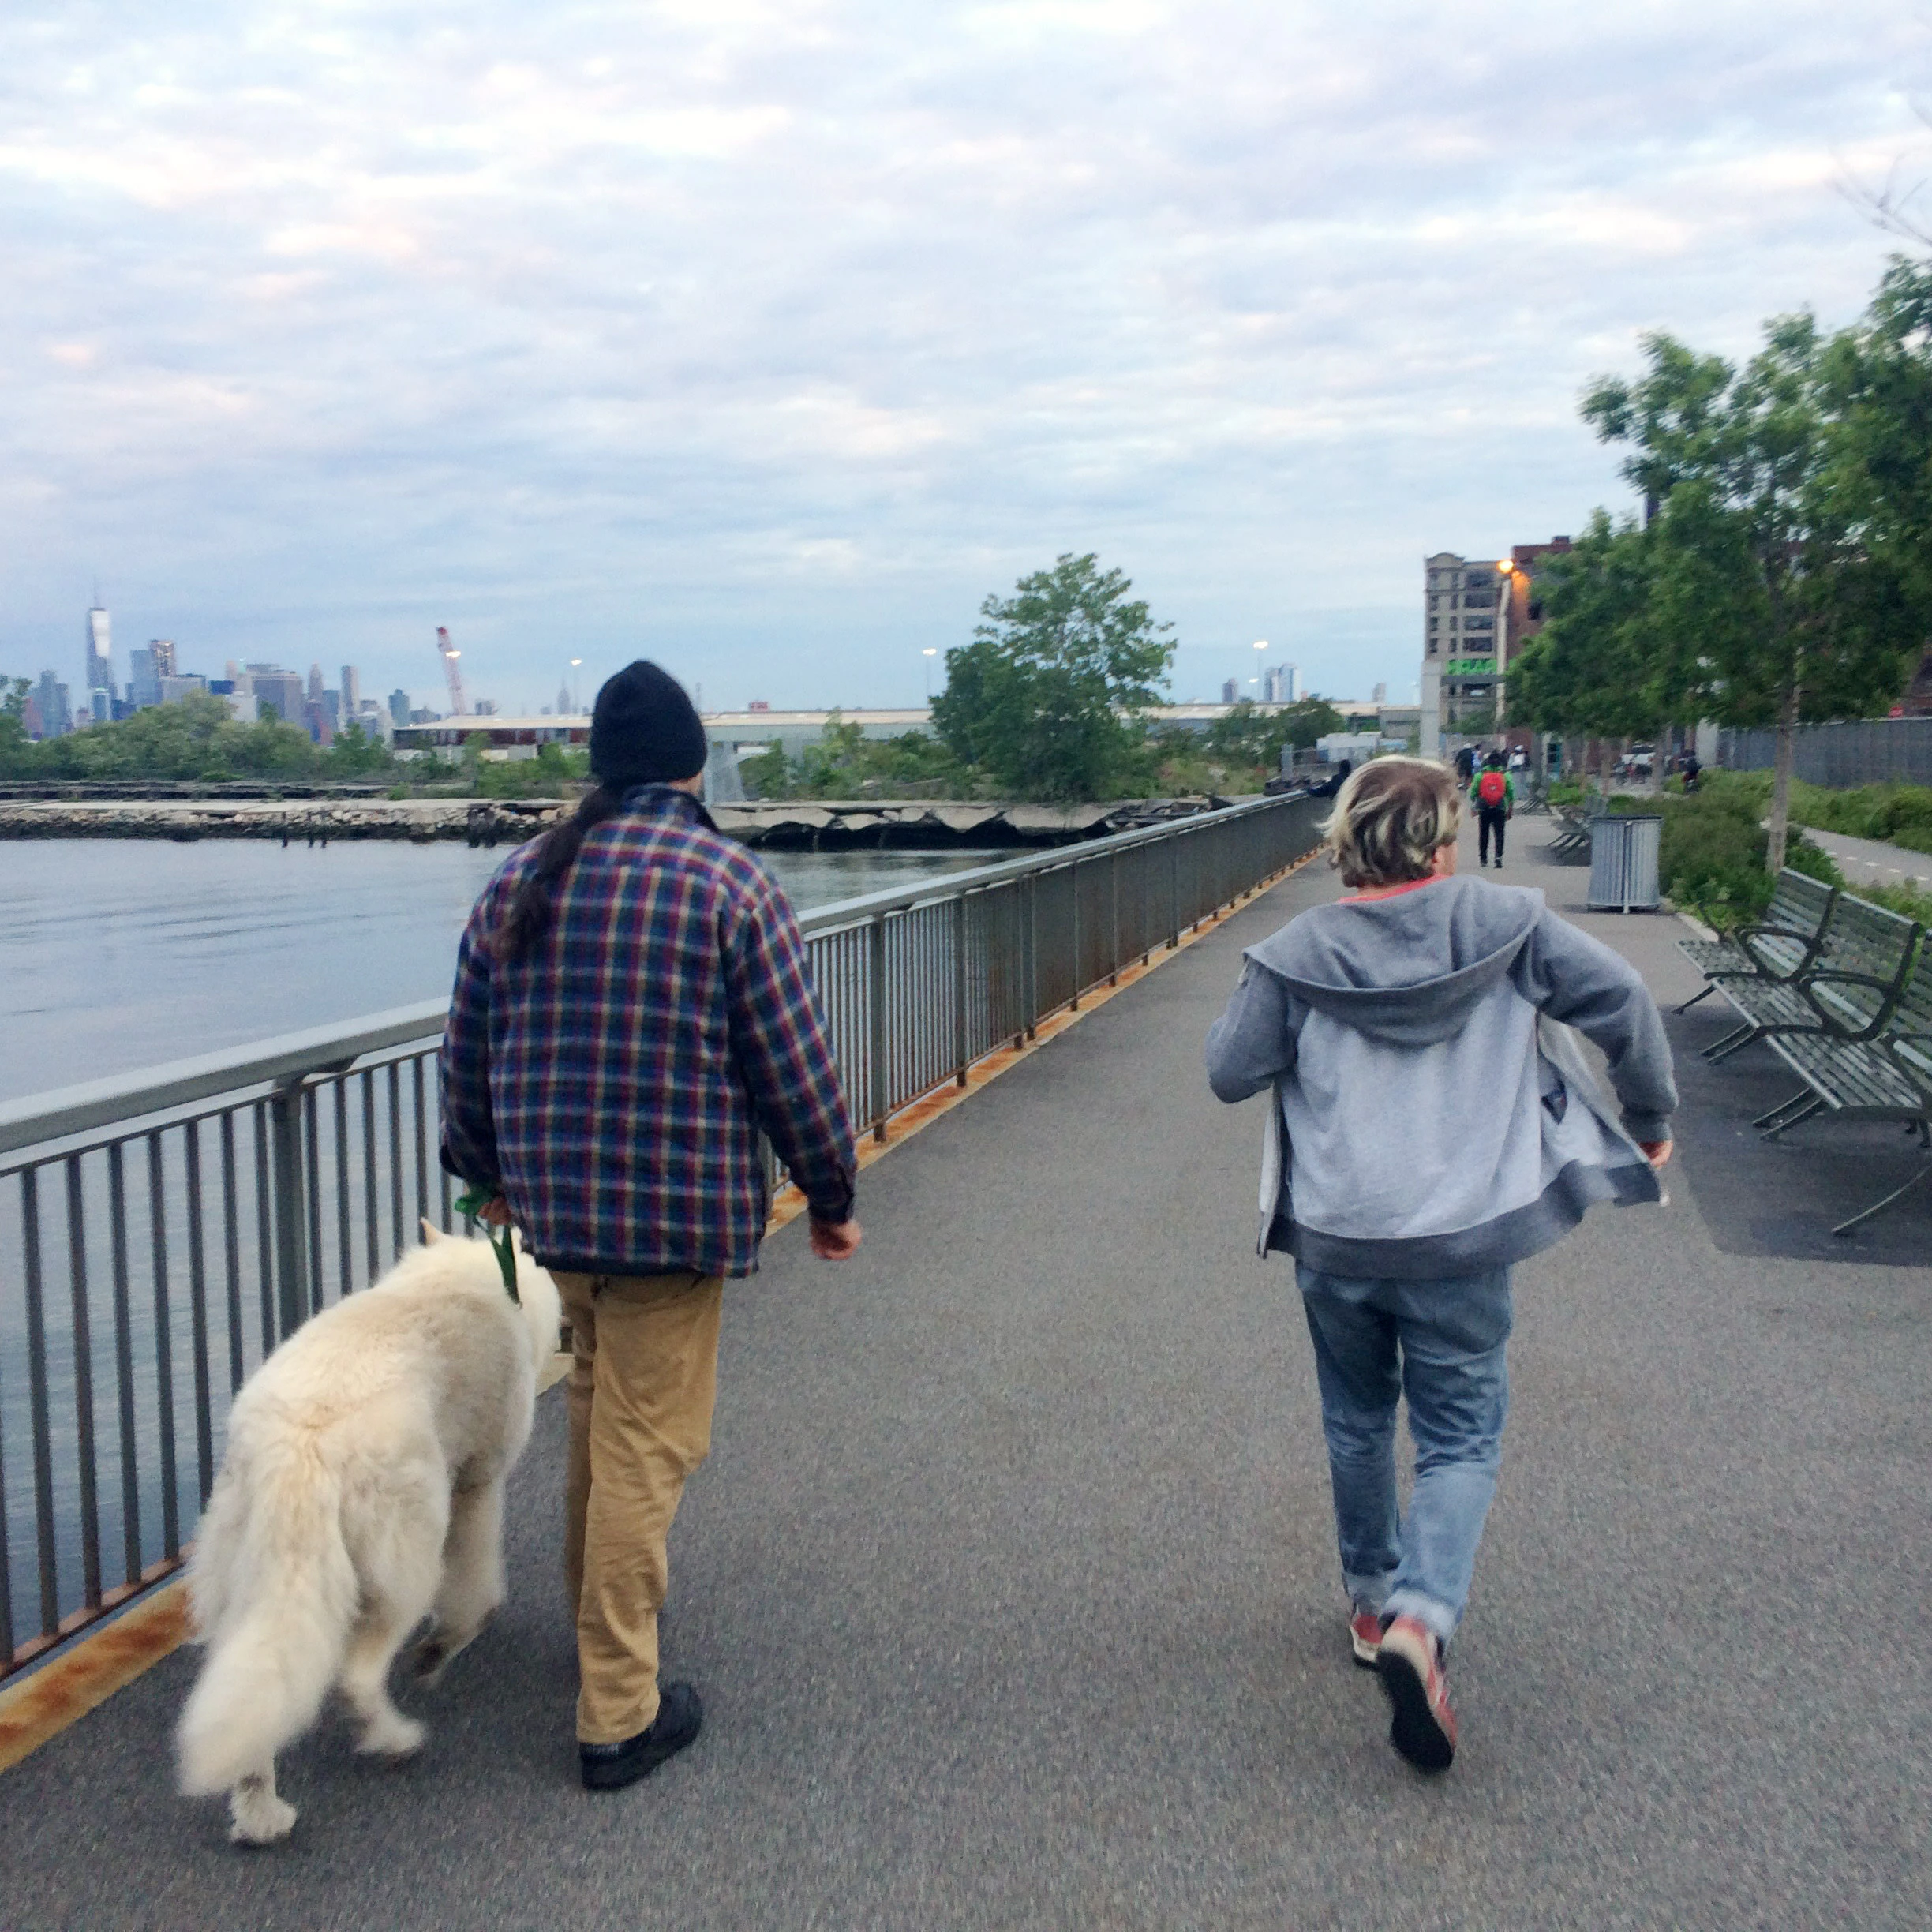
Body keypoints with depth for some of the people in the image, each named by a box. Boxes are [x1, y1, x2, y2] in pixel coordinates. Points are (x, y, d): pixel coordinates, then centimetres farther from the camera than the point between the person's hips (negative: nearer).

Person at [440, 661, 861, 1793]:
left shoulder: (521, 881, 5)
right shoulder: (731, 883, -10)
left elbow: (468, 1052, 12)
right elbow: (794, 1064, -9)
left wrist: (489, 1172, 28)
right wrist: (832, 1195, 4)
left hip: (552, 1201, 6)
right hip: (680, 1210, -6)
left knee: (598, 1408, 25)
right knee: (648, 1447, 2)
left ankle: (599, 1607, 43)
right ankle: (620, 1715, 11)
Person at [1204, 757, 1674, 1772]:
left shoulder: (1297, 951, -5)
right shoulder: (1505, 922, -4)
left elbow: (1230, 1072, -2)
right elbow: (1622, 1000, -3)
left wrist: (1252, 997, 17)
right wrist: (1650, 1121, 10)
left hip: (1334, 1240, 2)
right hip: (1462, 1242, -1)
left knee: (1357, 1424, 23)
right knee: (1461, 1440, 9)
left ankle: (1371, 1604, 36)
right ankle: (1421, 1620, -12)